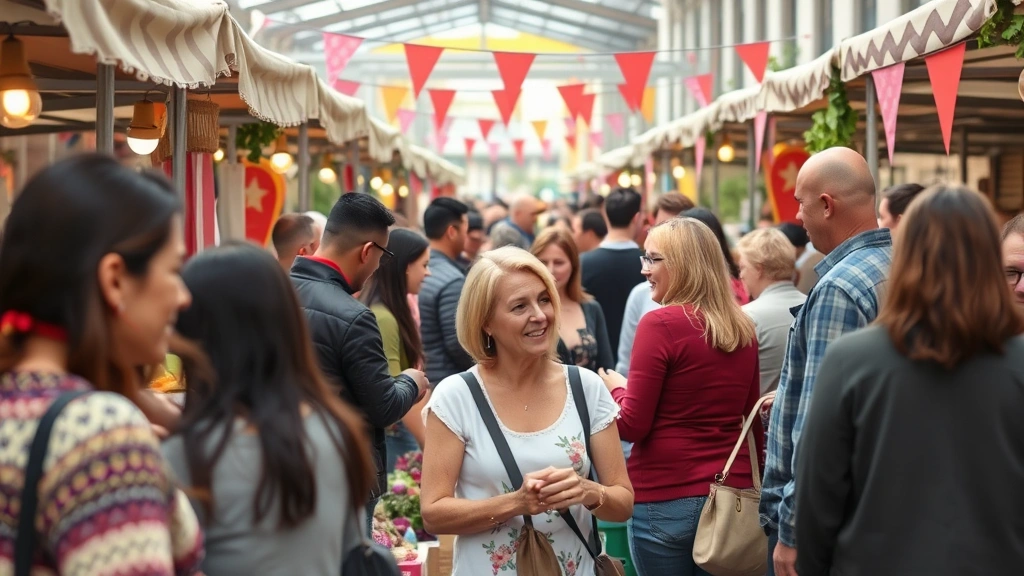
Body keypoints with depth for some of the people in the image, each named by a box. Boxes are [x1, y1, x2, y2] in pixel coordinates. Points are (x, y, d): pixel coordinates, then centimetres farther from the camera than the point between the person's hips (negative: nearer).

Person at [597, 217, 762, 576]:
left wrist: (616, 388, 8)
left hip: (665, 500, -5)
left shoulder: (660, 324, -12)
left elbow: (632, 425, -11)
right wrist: (753, 483, 22)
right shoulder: (744, 329, 5)